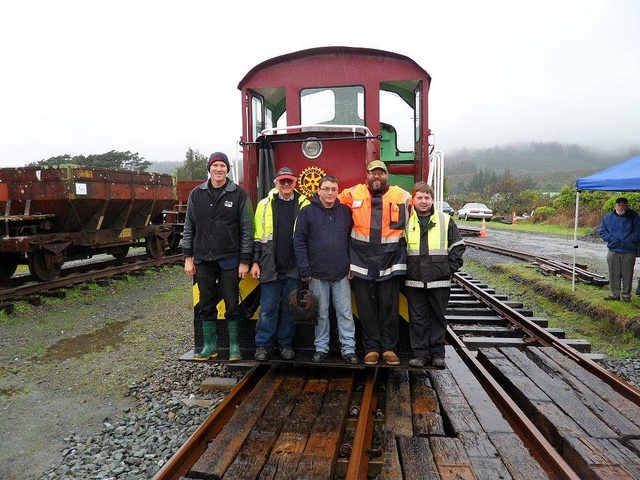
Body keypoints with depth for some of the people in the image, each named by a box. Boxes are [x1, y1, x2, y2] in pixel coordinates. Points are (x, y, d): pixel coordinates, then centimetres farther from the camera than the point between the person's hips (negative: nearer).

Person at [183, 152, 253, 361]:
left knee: (232, 305, 5)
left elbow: (246, 230, -4)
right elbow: (189, 228, 9)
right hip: (203, 260, 3)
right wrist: (188, 258, 5)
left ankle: (234, 346, 19)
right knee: (206, 306, 12)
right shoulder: (196, 194, 6)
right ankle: (210, 346, 25)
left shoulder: (239, 194, -3)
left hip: (229, 260, -3)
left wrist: (244, 261, -7)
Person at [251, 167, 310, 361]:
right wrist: (255, 262, 1)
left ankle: (285, 343, 22)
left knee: (289, 307, 9)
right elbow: (257, 237, 6)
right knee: (268, 308, 4)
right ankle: (263, 345, 15)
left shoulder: (304, 205, 3)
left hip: (294, 268, 0)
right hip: (270, 267, 0)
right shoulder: (265, 205, 6)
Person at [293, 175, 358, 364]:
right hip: (317, 274, -1)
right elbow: (299, 241, -4)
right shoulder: (307, 212, -1)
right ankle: (321, 347, 23)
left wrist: (352, 266, 1)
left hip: (342, 274, 2)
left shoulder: (345, 211, 6)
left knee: (345, 313, 5)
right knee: (321, 314, 10)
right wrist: (305, 270, -9)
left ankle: (348, 348, 16)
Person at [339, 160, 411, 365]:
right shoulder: (353, 194, 5)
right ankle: (371, 348, 19)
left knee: (389, 307, 6)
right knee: (366, 307, 7)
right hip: (362, 261, 1)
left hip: (390, 261, 0)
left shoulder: (401, 196, 5)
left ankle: (389, 347, 19)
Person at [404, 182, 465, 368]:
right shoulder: (406, 222, 4)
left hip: (439, 281, 0)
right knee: (418, 318, 6)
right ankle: (420, 354, 17)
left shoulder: (445, 221, 3)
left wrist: (450, 268, -3)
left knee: (438, 317, 9)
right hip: (414, 282, 0)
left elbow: (458, 246, 6)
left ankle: (437, 354, 21)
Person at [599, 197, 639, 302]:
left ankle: (626, 295, 15)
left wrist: (630, 240, -15)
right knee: (614, 274, 5)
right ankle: (615, 294, 15)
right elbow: (602, 231, 7)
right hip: (613, 251, 2)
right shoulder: (608, 217, 6)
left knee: (627, 274, 4)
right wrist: (611, 239, -8)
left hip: (629, 251, -1)